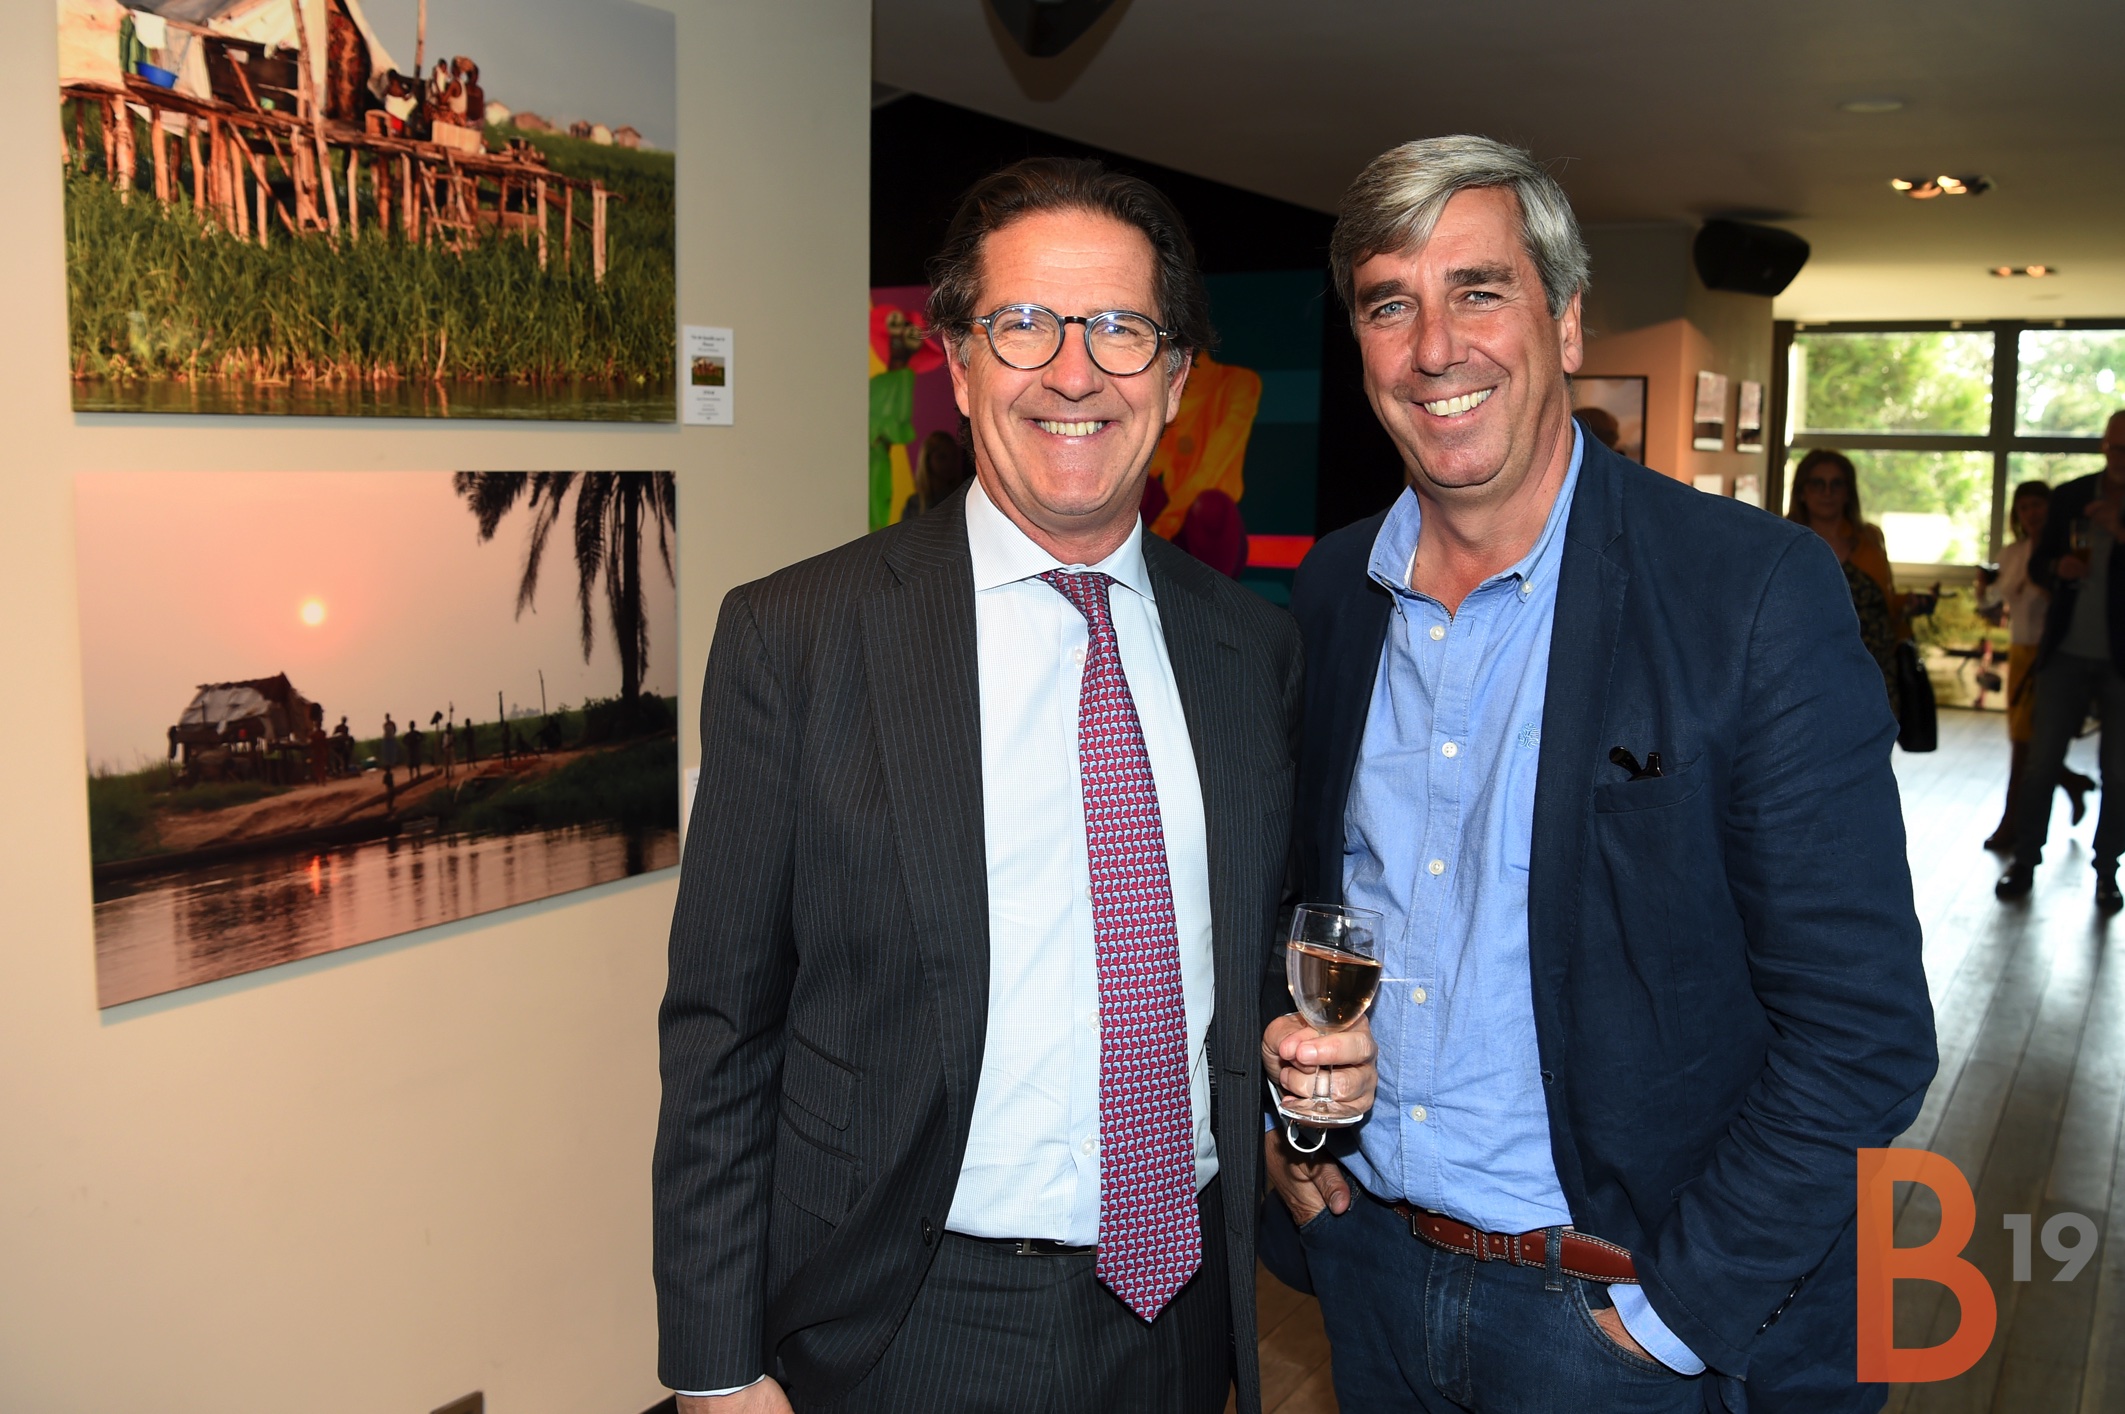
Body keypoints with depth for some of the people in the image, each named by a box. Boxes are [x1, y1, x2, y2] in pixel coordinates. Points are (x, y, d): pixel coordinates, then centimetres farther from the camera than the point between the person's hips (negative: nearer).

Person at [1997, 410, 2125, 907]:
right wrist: (2059, 568, -14)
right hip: (2066, 655, 2)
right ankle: (2025, 860, 11)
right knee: (2041, 761, 3)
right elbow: (2038, 564, 8)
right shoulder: (2070, 496, 3)